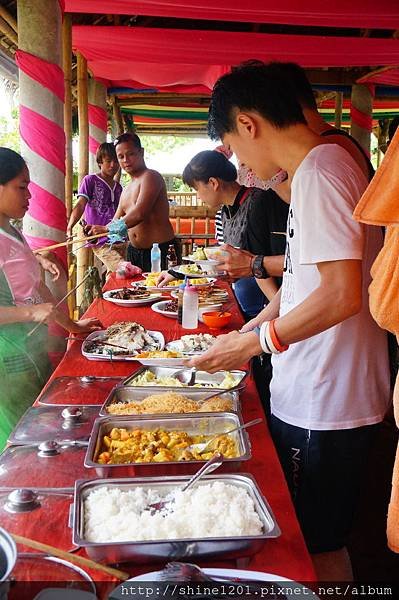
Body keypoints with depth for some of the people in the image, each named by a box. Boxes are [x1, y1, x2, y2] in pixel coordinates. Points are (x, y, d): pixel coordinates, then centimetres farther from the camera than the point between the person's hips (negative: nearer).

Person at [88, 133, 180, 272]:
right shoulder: (126, 191, 20)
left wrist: (106, 229, -22)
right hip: (134, 252, 8)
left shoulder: (151, 177, -9)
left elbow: (139, 214, -22)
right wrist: (96, 231, -1)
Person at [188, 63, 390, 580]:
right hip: (311, 397, 9)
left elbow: (343, 294, -26)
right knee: (313, 536, 22)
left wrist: (255, 343, -16)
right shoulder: (326, 164, 13)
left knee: (320, 546, 10)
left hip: (324, 408, -9)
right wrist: (250, 329, 16)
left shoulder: (318, 172, -19)